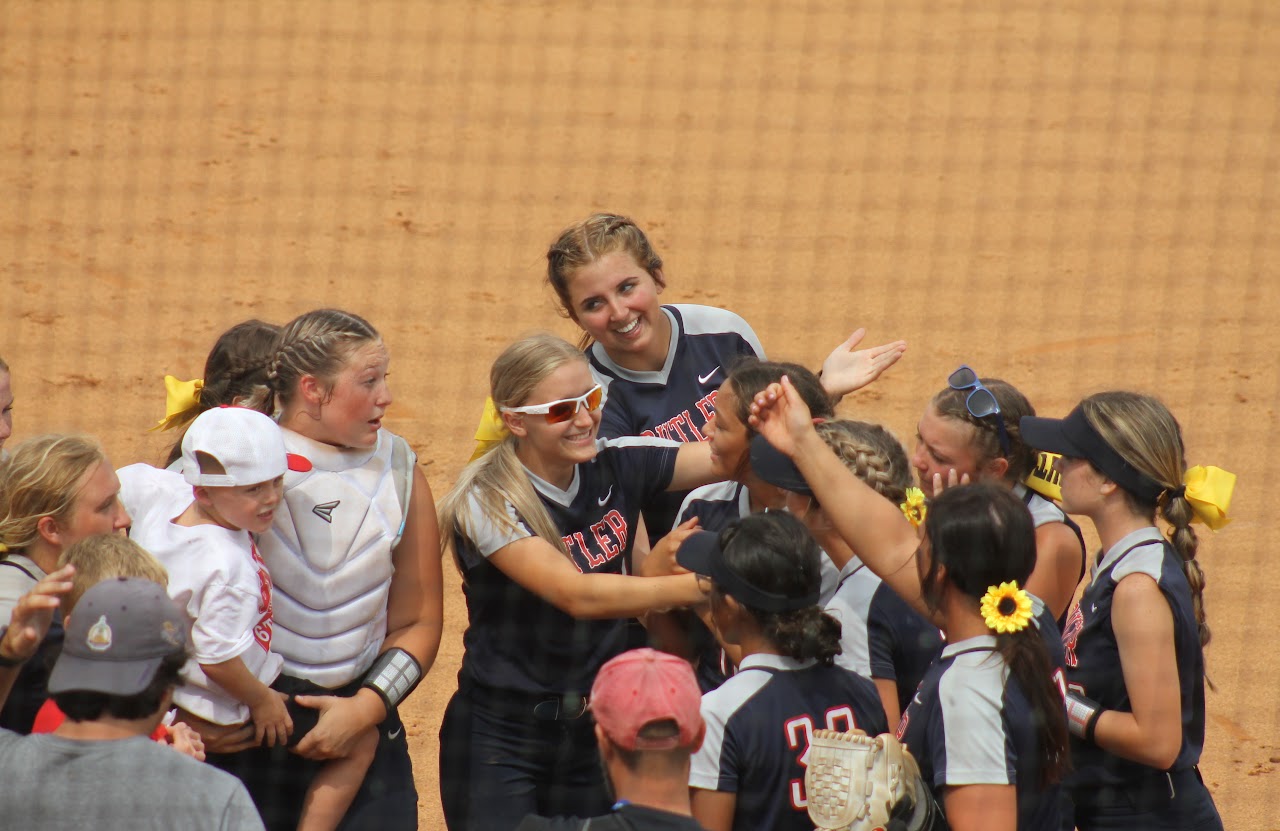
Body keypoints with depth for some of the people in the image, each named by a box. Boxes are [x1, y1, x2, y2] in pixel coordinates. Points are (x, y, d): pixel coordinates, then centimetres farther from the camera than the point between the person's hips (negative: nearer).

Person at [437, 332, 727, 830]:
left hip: (595, 732, 4)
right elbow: (576, 595, -29)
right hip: (501, 741, -4)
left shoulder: (616, 467, -1)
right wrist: (702, 586, -39)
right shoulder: (486, 503, -16)